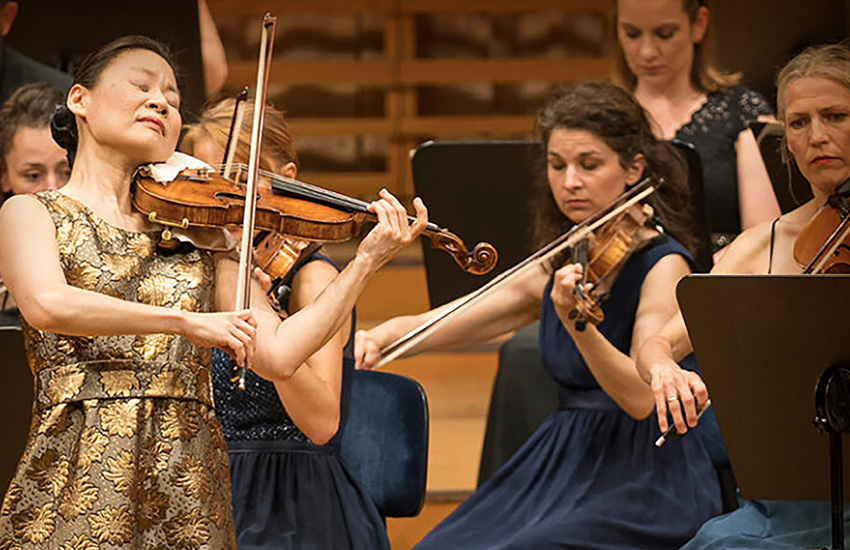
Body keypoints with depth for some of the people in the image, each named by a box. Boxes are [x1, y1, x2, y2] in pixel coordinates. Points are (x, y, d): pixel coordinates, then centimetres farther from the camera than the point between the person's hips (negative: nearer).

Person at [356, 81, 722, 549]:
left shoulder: (662, 265, -9)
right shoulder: (559, 269, 11)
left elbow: (641, 396, -22)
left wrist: (575, 322, -38)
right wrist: (378, 336, -10)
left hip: (647, 477, -7)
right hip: (566, 465, 7)